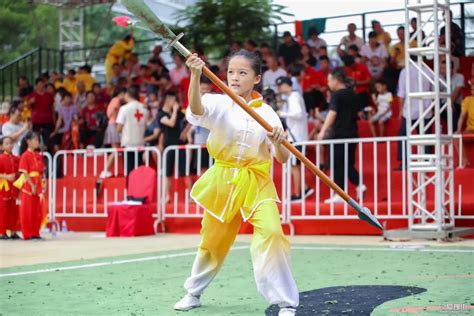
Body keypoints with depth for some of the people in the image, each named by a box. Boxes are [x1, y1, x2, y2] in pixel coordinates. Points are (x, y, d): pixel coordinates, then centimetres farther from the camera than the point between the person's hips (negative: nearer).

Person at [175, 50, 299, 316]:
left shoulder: (267, 113, -3)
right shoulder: (219, 104, -7)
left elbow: (283, 158, -2)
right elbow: (197, 109, -32)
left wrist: (279, 142, -25)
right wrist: (196, 76, -49)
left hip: (257, 182, 0)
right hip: (223, 180, 1)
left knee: (271, 232, -22)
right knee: (213, 240, 15)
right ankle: (194, 293, 40)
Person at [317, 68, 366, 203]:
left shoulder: (337, 95, -11)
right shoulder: (352, 94, 11)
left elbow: (332, 113, -23)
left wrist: (323, 131, -29)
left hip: (339, 134, -7)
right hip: (352, 133, 7)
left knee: (338, 165, 0)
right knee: (349, 163, 15)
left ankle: (339, 195, 1)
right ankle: (359, 185, -3)